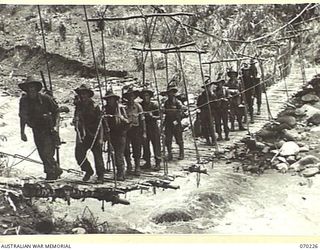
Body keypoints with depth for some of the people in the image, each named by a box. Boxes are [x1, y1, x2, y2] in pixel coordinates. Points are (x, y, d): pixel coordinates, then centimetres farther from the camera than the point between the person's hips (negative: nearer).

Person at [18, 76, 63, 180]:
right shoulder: (24, 100, -1)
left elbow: (56, 111, -2)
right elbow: (23, 117, 7)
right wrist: (22, 132, 4)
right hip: (37, 131, 5)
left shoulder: (45, 98, -13)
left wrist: (55, 125, -12)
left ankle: (54, 171, 7)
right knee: (43, 156, 8)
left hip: (49, 130, -5)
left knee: (47, 154, -15)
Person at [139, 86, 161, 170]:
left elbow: (159, 116, -2)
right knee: (145, 145, 7)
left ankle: (158, 163, 4)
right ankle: (147, 163, 18)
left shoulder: (154, 105, -3)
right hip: (144, 128, 3)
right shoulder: (140, 105, 4)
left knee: (156, 145, -2)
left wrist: (152, 116, -19)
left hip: (154, 128, -3)